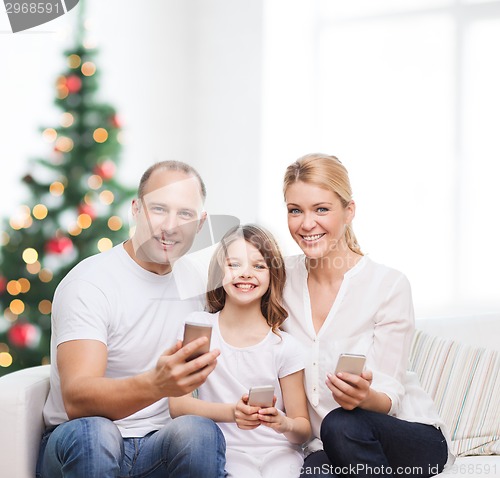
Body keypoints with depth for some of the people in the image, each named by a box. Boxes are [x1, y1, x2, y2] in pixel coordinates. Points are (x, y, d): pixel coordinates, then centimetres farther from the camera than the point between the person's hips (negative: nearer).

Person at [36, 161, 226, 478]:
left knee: (199, 431, -29)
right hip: (80, 449, -3)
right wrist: (155, 384, -43)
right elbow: (76, 399, -25)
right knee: (93, 432, -36)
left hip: (159, 446, 4)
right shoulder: (89, 283, -11)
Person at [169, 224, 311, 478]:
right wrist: (232, 413, -23)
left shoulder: (284, 347, 2)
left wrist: (284, 424, -20)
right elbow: (177, 405, -6)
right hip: (227, 454, -1)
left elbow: (303, 429, 4)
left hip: (279, 455, 1)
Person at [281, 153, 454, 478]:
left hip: (410, 437, -1)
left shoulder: (390, 285, -11)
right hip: (324, 449, 1)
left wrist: (366, 396, -34)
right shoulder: (282, 278, 1)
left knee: (342, 425, -34)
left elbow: (389, 397, -12)